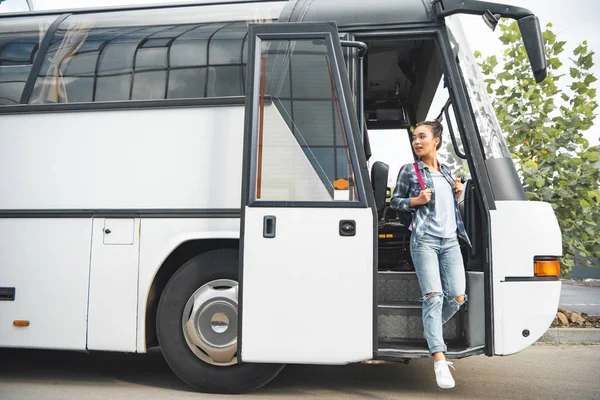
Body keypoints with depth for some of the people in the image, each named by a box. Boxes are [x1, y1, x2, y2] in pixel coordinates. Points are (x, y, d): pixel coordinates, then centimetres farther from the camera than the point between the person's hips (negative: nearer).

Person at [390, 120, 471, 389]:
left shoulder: (446, 172, 17)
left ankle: (431, 333, 27)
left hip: (450, 240, 5)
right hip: (424, 240, -5)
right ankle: (439, 360, -13)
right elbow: (394, 201, 4)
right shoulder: (409, 171, 2)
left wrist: (458, 194, 7)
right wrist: (416, 201, -13)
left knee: (457, 297, 0)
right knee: (433, 296, -14)